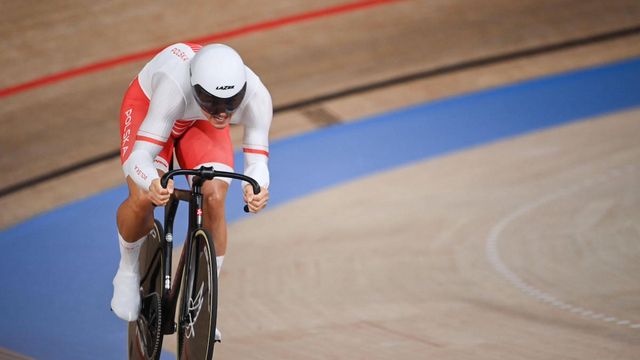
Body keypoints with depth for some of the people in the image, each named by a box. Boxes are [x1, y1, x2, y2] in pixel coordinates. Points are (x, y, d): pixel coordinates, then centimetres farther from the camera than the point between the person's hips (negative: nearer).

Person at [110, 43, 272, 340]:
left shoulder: (256, 95, -36)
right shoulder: (174, 85, -45)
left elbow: (256, 158, -31)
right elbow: (140, 155, -46)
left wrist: (257, 187, -55)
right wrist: (153, 184, -68)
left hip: (200, 124, 2)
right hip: (148, 105, -2)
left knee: (214, 199, -20)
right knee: (143, 198, -24)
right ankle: (128, 269, 8)